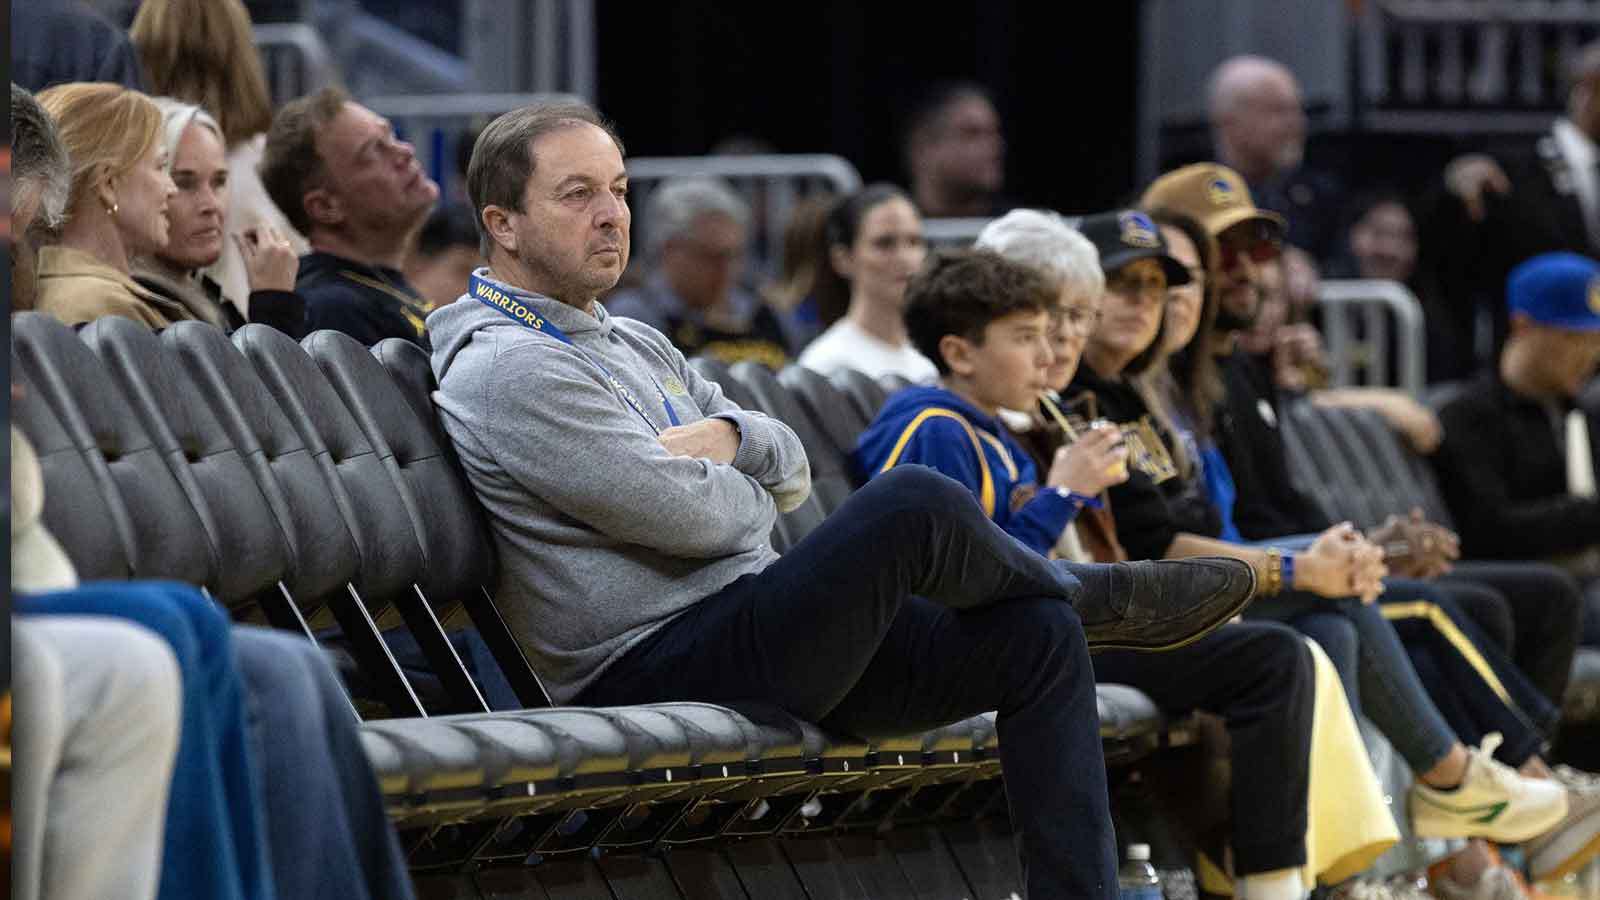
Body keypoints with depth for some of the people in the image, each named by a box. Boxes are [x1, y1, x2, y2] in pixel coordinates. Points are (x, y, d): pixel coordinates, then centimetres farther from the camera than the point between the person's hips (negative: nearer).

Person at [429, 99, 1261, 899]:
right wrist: (749, 491, 5)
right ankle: (1096, 596, 5)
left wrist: (726, 437, -5)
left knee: (1038, 636, 0)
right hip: (654, 671, -10)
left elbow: (792, 471, 18)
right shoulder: (505, 370, -11)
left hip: (758, 642, 10)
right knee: (914, 507, -25)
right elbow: (690, 516, -18)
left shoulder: (634, 345, 22)